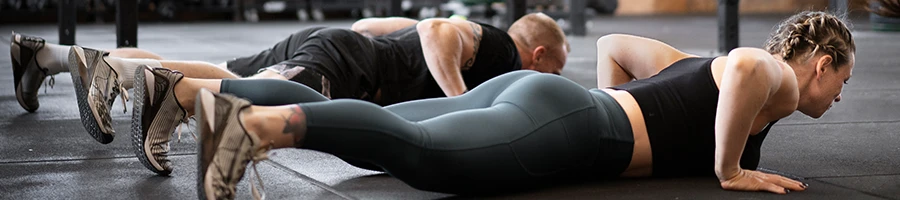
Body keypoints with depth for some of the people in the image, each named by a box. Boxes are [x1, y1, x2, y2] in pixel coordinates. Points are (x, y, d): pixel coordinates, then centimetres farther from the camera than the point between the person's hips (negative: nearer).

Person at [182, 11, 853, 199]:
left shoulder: (702, 69, 31)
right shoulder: (779, 82, 7)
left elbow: (614, 43, 36)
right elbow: (748, 65, -19)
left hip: (529, 89, 9)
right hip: (558, 125, -9)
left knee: (384, 130, -3)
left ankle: (231, 102, -12)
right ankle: (256, 124, -45)